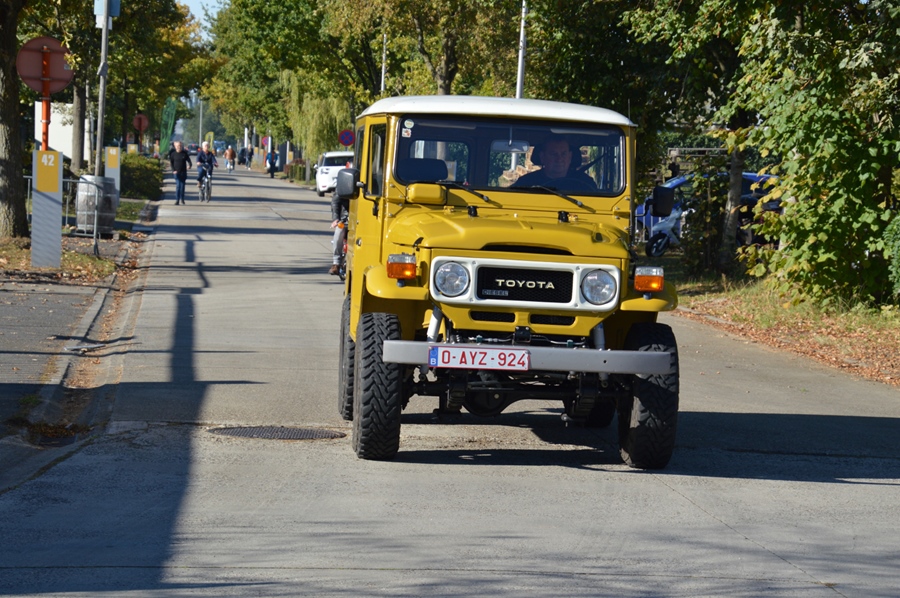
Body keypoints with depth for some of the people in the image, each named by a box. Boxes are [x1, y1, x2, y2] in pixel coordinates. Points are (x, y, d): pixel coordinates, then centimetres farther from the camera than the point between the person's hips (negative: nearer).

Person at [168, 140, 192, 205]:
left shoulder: (185, 153, 2)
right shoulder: (173, 154, 1)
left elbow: (188, 160, 1)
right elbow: (171, 163, 4)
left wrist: (190, 165, -22)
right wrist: (173, 170, -8)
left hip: (183, 172, 1)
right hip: (176, 172, -1)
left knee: (182, 185, 5)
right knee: (178, 185, -10)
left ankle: (182, 199, 17)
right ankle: (177, 200, -7)